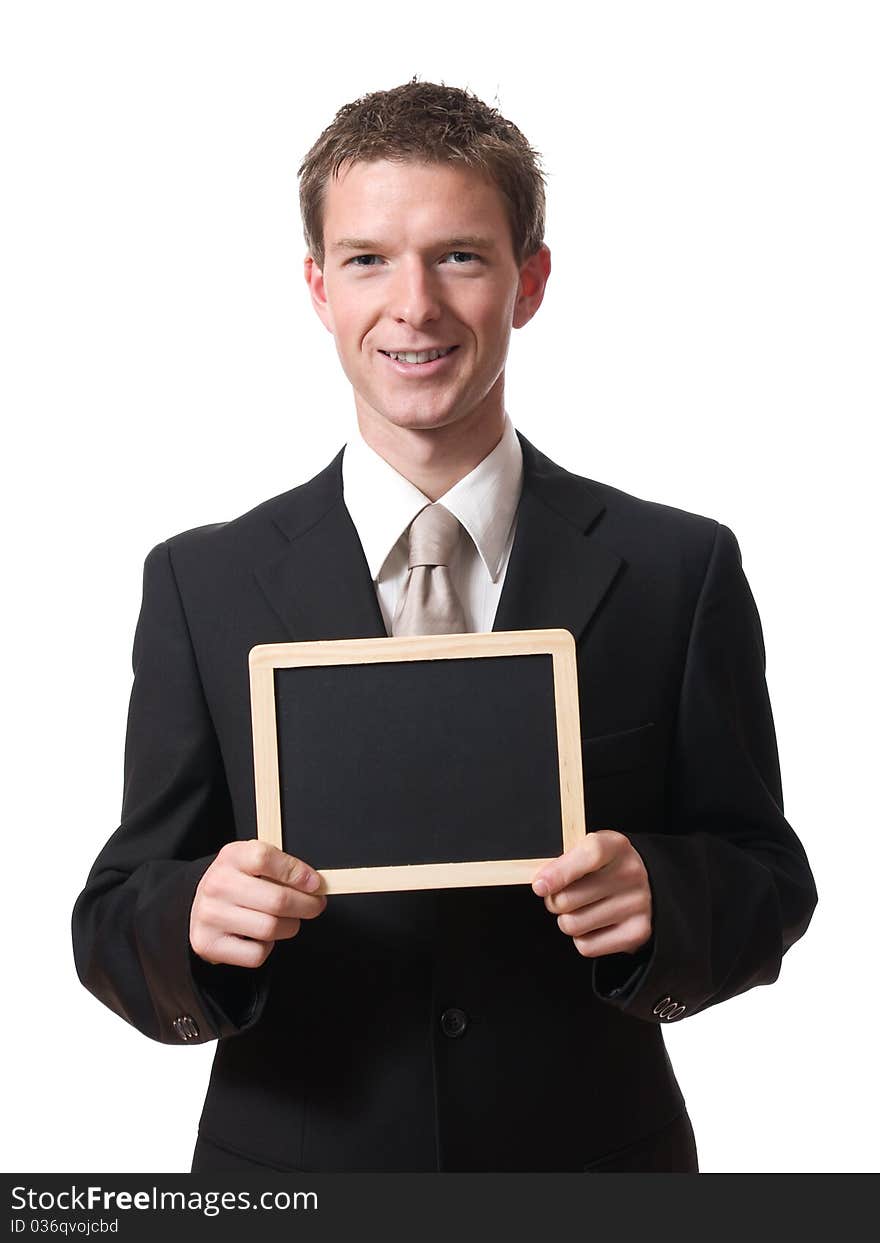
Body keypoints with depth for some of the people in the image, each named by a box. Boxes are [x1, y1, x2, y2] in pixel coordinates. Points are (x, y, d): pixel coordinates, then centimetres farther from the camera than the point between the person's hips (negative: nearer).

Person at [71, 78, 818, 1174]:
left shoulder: (679, 570, -7)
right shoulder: (203, 584, -7)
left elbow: (770, 880, -3)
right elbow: (113, 919, -5)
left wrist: (659, 899, -23)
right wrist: (194, 921, -26)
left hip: (592, 1156, 0)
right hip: (294, 1162, 0)